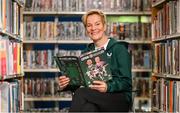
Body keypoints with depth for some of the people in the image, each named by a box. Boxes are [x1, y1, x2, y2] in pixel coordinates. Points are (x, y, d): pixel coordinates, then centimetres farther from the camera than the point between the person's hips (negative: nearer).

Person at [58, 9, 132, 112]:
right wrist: (67, 84, -9)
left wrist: (108, 87, -25)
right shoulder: (87, 52, 19)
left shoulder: (119, 48, 2)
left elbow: (126, 82, -6)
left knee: (81, 93, -31)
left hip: (119, 101, -3)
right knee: (88, 107, -36)